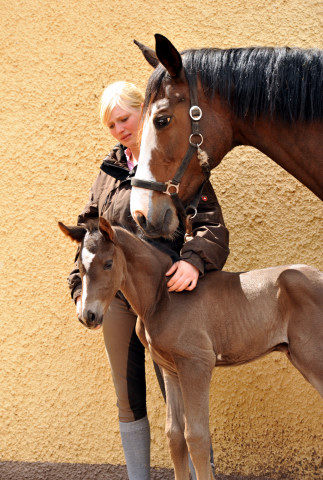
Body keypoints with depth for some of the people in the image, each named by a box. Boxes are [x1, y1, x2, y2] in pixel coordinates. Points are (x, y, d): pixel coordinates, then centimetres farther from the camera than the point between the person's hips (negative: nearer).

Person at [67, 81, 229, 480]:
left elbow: (211, 224, -12)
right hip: (115, 296, 5)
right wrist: (81, 286, 7)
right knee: (128, 401, 12)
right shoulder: (109, 170, 12)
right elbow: (88, 230, 17)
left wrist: (195, 260, -31)